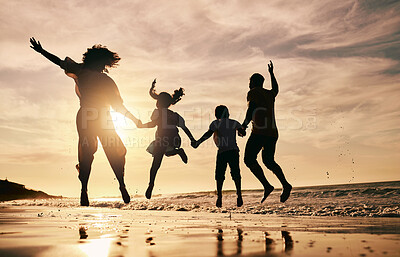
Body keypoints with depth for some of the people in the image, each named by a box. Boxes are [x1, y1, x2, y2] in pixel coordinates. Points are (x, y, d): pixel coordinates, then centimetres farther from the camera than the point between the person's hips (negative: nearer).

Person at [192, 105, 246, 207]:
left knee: (219, 175, 5)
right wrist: (240, 131, 31)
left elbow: (208, 134, -9)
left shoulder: (215, 123, 5)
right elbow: (243, 133, 7)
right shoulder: (234, 123, 13)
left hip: (222, 152, -2)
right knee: (235, 174, 9)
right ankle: (239, 194, -2)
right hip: (234, 150, 2)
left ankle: (219, 196, -5)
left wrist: (198, 142, -7)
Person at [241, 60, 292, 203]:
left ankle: (267, 186, -19)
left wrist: (245, 123, -11)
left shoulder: (253, 92, 1)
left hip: (260, 132, -8)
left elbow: (252, 108, -16)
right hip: (272, 133, 8)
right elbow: (276, 89, 45)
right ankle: (285, 185, -3)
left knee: (249, 159, -6)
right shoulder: (269, 94, 22)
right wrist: (271, 73, 52)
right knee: (269, 161, 15)